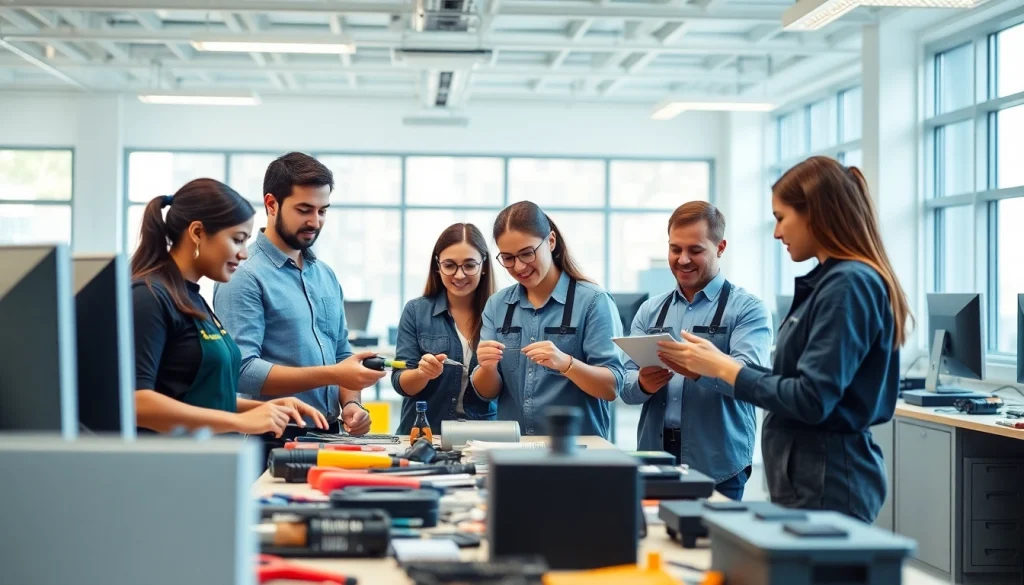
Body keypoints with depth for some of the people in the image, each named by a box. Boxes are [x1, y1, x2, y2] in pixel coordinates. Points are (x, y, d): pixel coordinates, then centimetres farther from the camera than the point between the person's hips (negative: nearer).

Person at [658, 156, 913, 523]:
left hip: (827, 485, -9)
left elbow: (812, 400, -21)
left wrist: (725, 369, -11)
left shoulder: (848, 284, -17)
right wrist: (716, 365, 7)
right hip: (813, 478, 9)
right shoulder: (827, 280, 11)